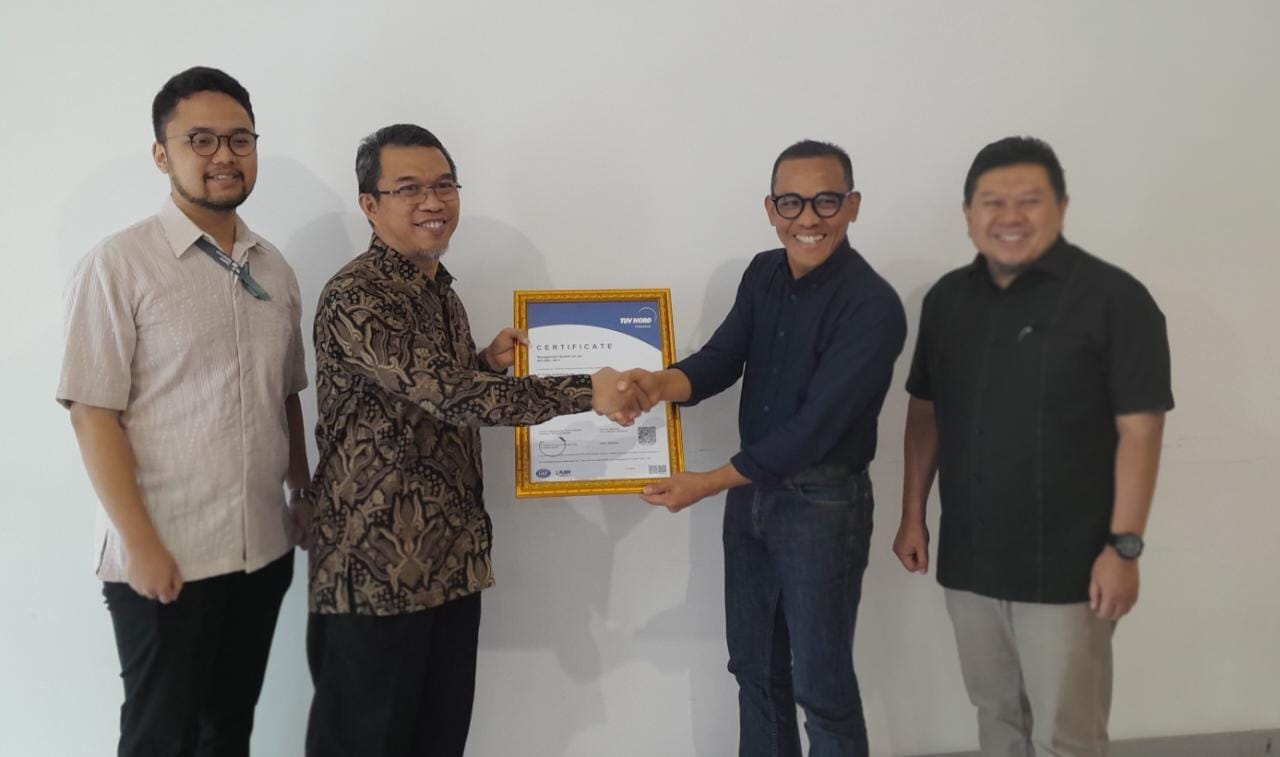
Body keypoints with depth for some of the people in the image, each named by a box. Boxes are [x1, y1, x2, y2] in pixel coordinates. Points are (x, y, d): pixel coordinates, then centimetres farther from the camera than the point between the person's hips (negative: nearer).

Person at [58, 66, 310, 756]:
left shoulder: (274, 270, 8)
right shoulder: (118, 265, -8)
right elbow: (92, 413, -12)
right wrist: (142, 545, -15)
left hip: (263, 549, 5)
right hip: (165, 556, -4)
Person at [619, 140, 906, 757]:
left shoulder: (873, 306, -20)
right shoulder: (763, 274, 3)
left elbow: (814, 427, -24)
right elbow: (720, 359, -5)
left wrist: (707, 484, -23)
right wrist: (661, 384, -28)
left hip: (824, 503, -6)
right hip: (751, 489, 7)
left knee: (821, 684, 5)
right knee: (755, 668, 18)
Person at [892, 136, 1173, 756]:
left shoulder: (1112, 297, -10)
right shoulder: (947, 299, 6)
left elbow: (1139, 427, -11)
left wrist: (1124, 547, -14)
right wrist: (913, 516, 10)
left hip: (1066, 565, -4)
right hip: (968, 558, 5)